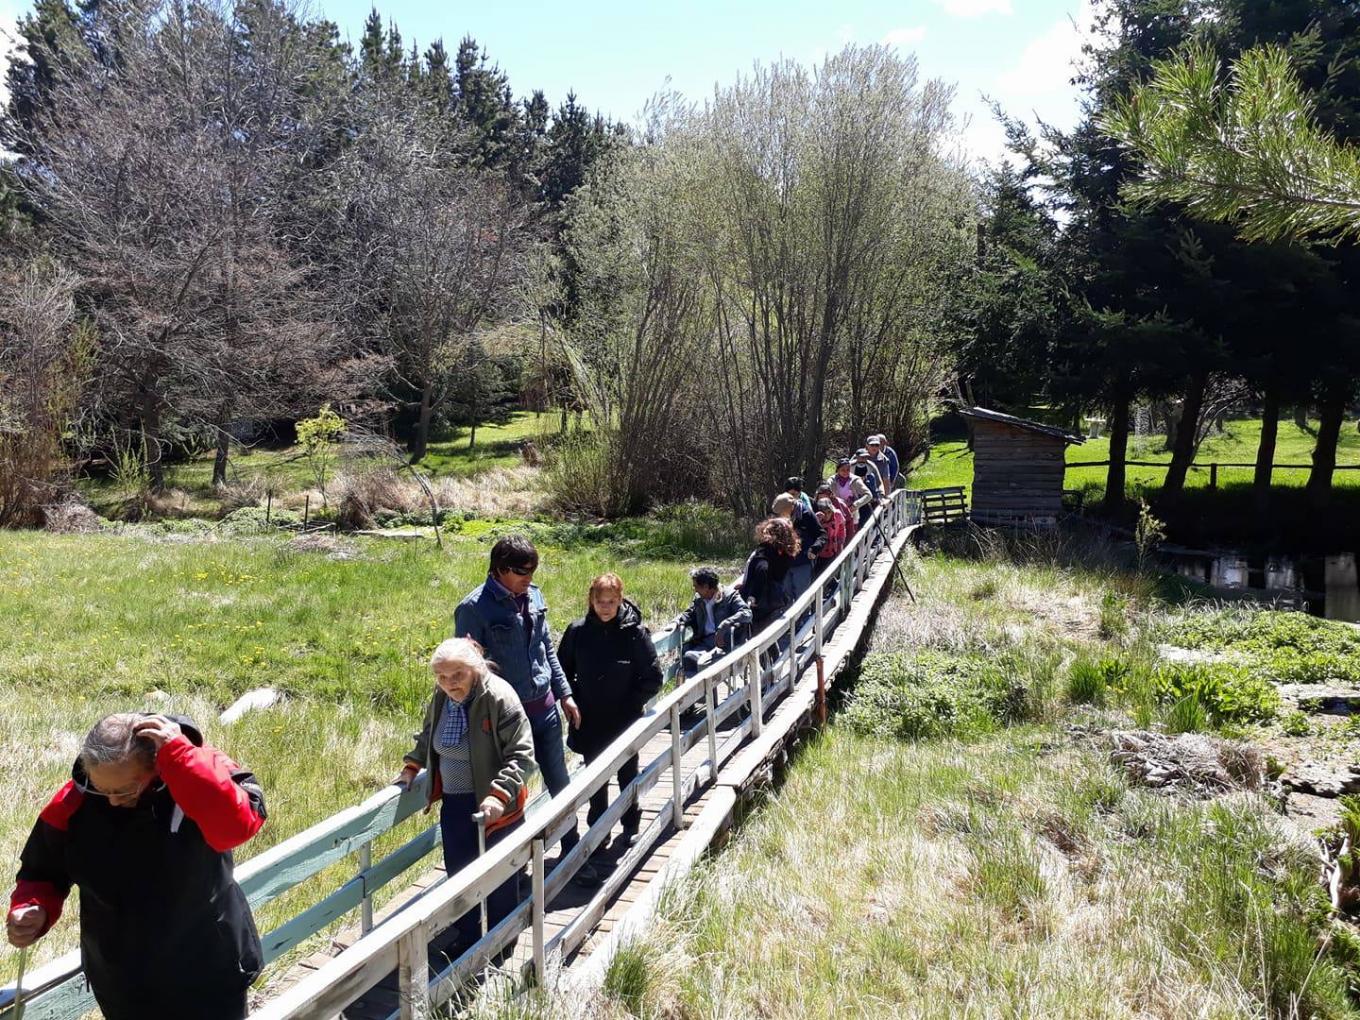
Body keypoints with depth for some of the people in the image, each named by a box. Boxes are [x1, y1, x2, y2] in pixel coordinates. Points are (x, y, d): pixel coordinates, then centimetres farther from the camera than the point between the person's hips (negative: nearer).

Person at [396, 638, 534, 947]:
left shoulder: (499, 697, -22)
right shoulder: (441, 698, -2)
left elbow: (522, 754, -22)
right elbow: (428, 736, 20)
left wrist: (500, 795, -32)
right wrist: (412, 766, 9)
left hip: (493, 805, -6)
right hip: (454, 803, 6)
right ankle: (467, 940, 34)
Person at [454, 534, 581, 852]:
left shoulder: (533, 595, 3)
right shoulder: (474, 608, -15)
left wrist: (564, 693, 12)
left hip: (545, 707, 6)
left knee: (560, 781, 17)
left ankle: (572, 848, 36)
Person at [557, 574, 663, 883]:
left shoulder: (635, 632, -14)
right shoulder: (577, 631, -9)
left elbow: (653, 678, -8)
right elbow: (562, 670, 5)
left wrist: (629, 704, -10)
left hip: (625, 721, -1)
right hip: (591, 724, 1)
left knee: (628, 775, 16)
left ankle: (630, 829, 34)